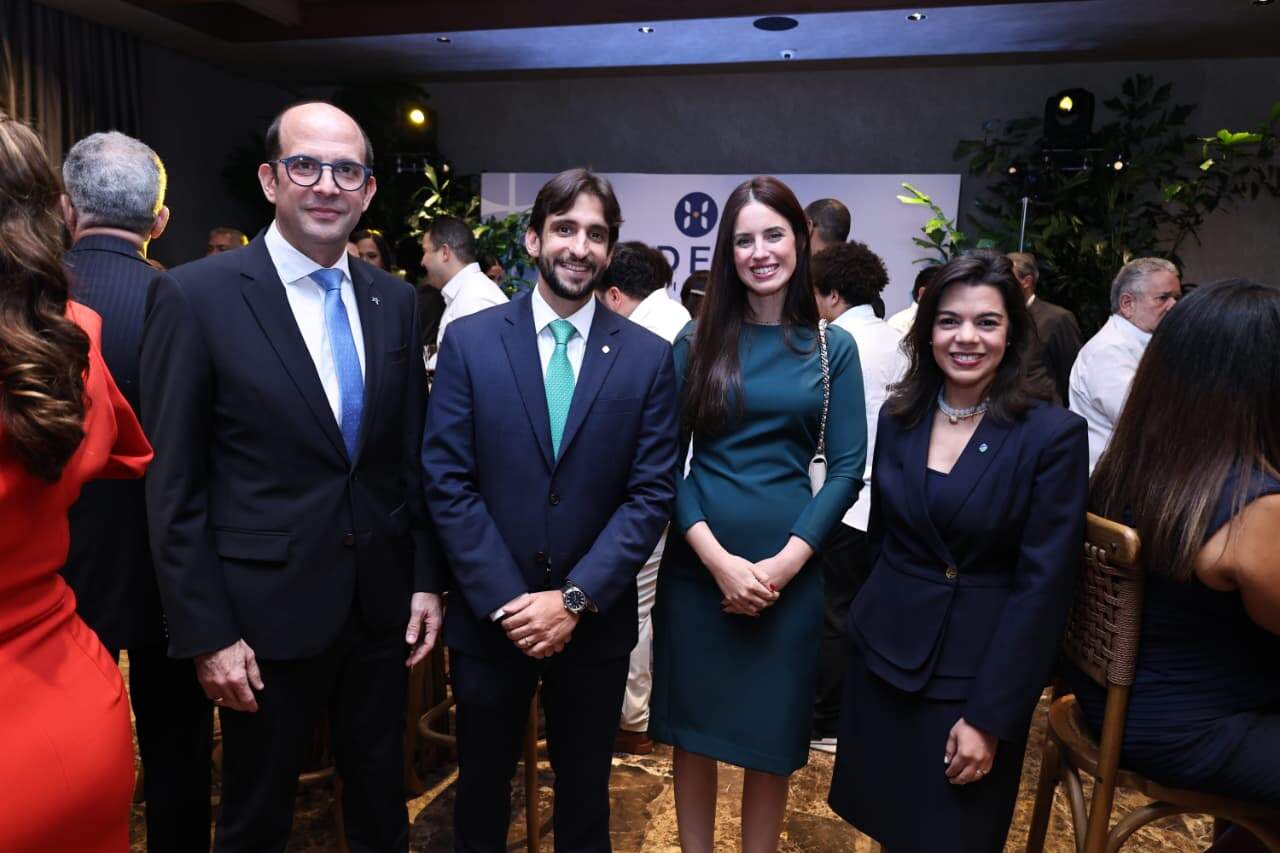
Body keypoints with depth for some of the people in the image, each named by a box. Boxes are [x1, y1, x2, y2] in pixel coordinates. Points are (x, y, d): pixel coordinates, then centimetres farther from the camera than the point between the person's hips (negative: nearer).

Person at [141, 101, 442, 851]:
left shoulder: (394, 300, 3)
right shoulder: (196, 296, -10)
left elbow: (413, 456, 7)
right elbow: (173, 487, -9)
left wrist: (427, 579, 5)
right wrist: (207, 632, -10)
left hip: (382, 606, 4)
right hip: (267, 612, -4)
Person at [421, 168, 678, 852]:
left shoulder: (648, 357, -3)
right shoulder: (469, 340, -5)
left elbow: (652, 493, -6)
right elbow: (447, 482, -8)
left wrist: (574, 598, -13)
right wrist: (504, 599, -13)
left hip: (595, 620, 1)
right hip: (487, 616, 0)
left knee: (585, 793, 20)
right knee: (482, 787, 20)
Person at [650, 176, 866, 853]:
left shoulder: (833, 348, 2)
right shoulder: (696, 341, 1)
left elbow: (847, 469, -2)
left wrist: (784, 563, -13)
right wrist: (719, 559, -14)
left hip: (790, 567, 0)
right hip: (697, 563, 0)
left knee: (772, 733, 14)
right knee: (692, 726, 13)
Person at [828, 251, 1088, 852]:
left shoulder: (1054, 433, -13)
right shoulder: (899, 416, 1)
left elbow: (1043, 585, -14)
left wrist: (988, 717, -14)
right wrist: (877, 613, 13)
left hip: (977, 672, -4)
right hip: (882, 655, 4)